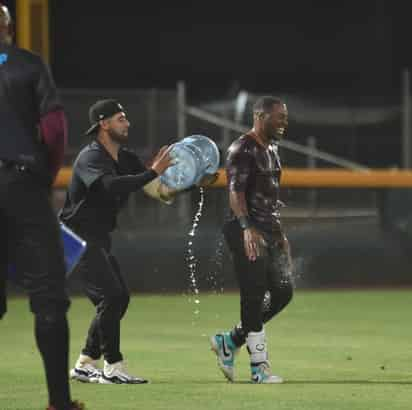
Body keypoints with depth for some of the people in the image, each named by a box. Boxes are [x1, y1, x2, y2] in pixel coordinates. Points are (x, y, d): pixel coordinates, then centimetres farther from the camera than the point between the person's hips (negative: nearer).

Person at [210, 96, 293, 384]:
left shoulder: (272, 149, 17)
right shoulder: (243, 150, -12)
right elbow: (236, 191, -23)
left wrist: (280, 233, 24)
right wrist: (246, 228, -36)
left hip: (271, 230, 9)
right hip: (249, 232, -9)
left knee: (283, 291, 7)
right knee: (254, 296, -7)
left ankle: (231, 342, 18)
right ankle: (259, 366, -2)